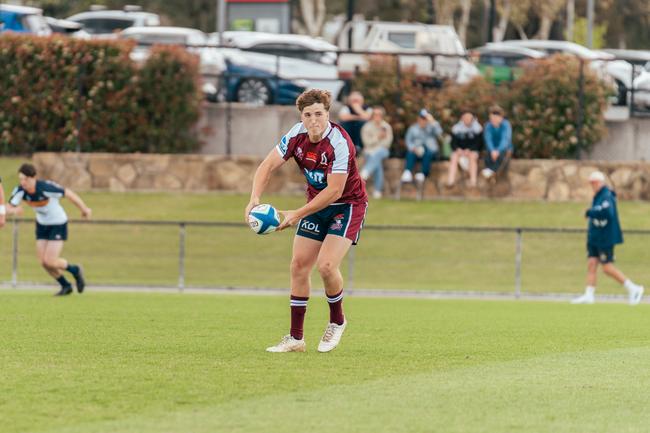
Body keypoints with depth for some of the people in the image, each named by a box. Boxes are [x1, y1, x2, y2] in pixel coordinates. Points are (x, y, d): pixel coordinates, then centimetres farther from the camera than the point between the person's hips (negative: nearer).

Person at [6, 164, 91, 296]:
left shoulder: (46, 187, -32)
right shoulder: (20, 190, -18)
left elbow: (69, 193, -19)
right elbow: (8, 208, -22)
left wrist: (84, 209, -7)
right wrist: (14, 210, -48)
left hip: (58, 224, -6)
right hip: (42, 224, 6)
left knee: (50, 262, -12)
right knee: (43, 262, 3)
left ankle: (75, 270, 18)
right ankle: (65, 286, 26)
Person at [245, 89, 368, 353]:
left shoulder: (339, 143, -29)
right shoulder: (296, 135, -11)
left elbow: (334, 191, -28)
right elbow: (268, 166, -5)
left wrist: (298, 215, -26)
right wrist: (255, 198, -23)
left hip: (347, 204, -6)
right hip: (317, 203, 6)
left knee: (326, 265, -21)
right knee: (299, 266, 1)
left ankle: (337, 321, 7)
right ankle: (295, 338, 9)